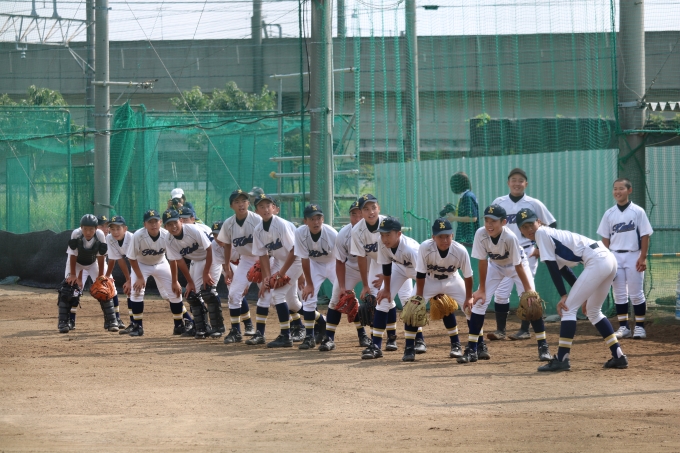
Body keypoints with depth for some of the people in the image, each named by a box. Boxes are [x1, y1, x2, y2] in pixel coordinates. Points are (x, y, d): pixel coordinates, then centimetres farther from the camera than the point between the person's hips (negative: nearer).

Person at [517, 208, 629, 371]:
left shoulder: (542, 233, -3)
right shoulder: (551, 235, 23)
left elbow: (552, 267, -8)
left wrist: (563, 295, -10)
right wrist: (584, 296, 26)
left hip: (597, 261, -10)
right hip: (609, 259, 10)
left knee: (568, 308, -7)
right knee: (593, 311, 22)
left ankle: (562, 359, -9)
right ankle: (618, 356, 20)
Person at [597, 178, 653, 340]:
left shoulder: (638, 211, -1)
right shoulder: (609, 214, 8)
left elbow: (645, 236, -3)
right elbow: (605, 238, 10)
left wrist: (643, 257, -10)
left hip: (633, 256, -3)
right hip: (615, 257, 3)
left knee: (636, 294, -2)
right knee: (619, 294, 3)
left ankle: (639, 327, 4)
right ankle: (623, 327, 8)